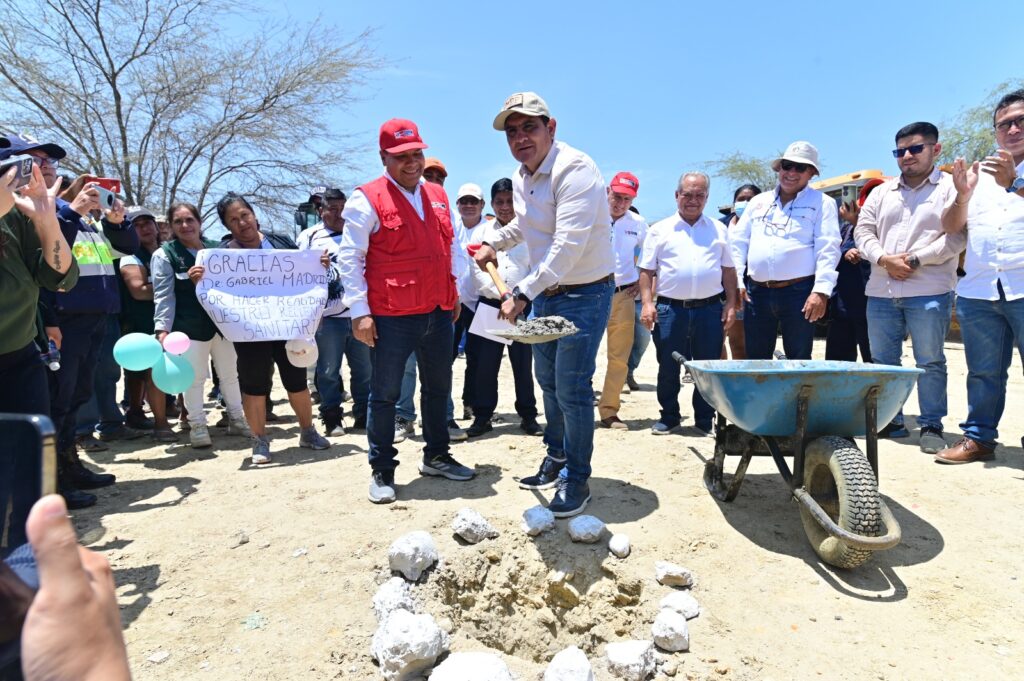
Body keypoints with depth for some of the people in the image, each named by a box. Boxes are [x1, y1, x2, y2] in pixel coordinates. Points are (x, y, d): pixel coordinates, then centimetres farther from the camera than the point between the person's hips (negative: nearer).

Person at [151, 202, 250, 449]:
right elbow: (164, 296, -8)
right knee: (194, 378, -1)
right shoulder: (164, 254, -2)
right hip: (189, 326, -4)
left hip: (223, 323, 4)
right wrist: (163, 328, -16)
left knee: (231, 374, 11)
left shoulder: (217, 248, 9)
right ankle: (197, 426, 13)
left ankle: (237, 419, 25)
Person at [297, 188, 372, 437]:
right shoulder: (309, 236, 6)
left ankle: (363, 415, 21)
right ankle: (331, 419, 14)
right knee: (329, 370, 3)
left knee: (364, 369, 9)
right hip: (328, 316, -3)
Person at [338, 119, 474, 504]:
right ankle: (382, 471, 17)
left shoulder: (438, 196, 12)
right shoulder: (367, 199, -7)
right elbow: (350, 257, -10)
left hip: (438, 312, 6)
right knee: (385, 394, 4)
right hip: (391, 317, -6)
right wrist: (359, 311, -14)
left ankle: (436, 457, 32)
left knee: (438, 388, 15)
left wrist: (454, 292, 16)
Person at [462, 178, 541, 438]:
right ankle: (482, 417, 15)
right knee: (485, 365, 2)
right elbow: (477, 271, -1)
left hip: (523, 307, 0)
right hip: (489, 306, 1)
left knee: (523, 364, 6)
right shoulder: (482, 231, 8)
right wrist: (501, 294, -13)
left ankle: (528, 416, 18)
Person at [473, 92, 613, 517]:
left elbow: (568, 246, -34)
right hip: (545, 293, 9)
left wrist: (522, 293, -36)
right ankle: (556, 459, 37)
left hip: (585, 294, -9)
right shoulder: (521, 177, 5)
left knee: (571, 389, -7)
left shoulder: (574, 169, -23)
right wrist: (495, 243, 16)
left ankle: (577, 480, 11)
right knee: (547, 380, 18)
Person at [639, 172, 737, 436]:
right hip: (670, 308, -1)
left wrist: (731, 304, 4)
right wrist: (647, 303, -6)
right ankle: (669, 417, 21)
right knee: (668, 368, 5)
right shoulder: (660, 230, 7)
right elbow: (646, 271, 5)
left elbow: (728, 270, 13)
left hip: (710, 308, 1)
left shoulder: (718, 230, 13)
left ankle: (705, 419, 20)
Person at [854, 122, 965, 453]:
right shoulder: (881, 192, 17)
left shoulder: (951, 188, 4)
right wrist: (884, 259, -8)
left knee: (930, 361, 0)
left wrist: (915, 260, -13)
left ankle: (931, 425, 10)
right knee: (882, 360, 8)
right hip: (881, 291, 5)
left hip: (929, 291, -4)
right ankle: (890, 420, 20)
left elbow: (957, 236, -7)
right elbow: (863, 230, 9)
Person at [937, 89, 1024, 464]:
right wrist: (962, 195, -5)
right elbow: (951, 227, 11)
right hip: (978, 292, 3)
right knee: (983, 372, 8)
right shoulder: (979, 173, 17)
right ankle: (978, 436, 16)